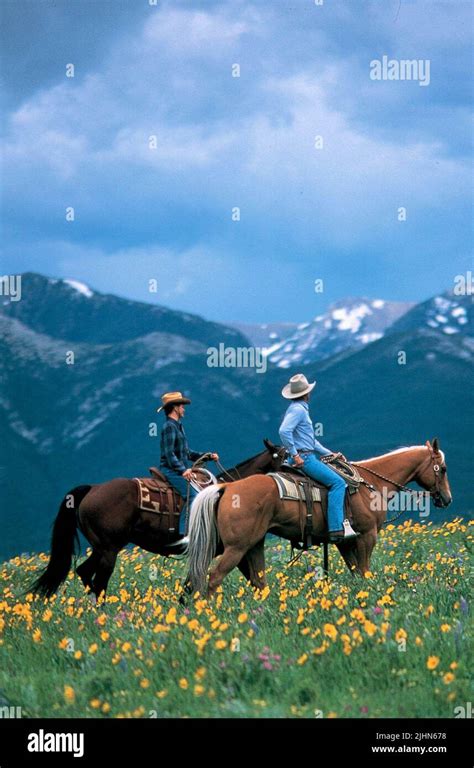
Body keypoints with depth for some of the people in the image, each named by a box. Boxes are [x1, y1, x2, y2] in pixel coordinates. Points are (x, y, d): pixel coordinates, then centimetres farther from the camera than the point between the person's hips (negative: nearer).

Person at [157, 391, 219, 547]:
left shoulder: (177, 426, 20)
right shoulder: (169, 426, -11)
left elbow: (187, 453, 26)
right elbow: (169, 454, -20)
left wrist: (207, 456, 20)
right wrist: (182, 470, -29)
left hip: (181, 469, 10)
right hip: (171, 470, -10)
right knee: (193, 496, -24)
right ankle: (183, 535, -31)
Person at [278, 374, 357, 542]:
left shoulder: (301, 409, 22)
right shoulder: (298, 410, -12)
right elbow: (284, 431, -28)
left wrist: (329, 454, 20)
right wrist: (295, 455, -22)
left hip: (309, 456, 11)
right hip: (303, 458, -11)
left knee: (339, 480, 16)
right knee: (337, 482, -17)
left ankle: (342, 521, 12)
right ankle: (336, 529, -24)